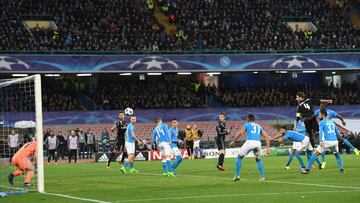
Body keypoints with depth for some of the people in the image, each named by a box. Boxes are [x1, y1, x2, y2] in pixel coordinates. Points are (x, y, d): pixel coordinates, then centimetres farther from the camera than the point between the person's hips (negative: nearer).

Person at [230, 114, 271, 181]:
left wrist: (233, 141, 12)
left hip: (250, 142, -4)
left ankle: (237, 175, 8)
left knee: (239, 157, 15)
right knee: (258, 159, 26)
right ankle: (262, 177, 16)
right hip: (258, 143, 4)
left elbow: (240, 133, 3)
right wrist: (268, 147, 19)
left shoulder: (247, 125, 18)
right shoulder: (259, 126, 30)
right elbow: (267, 136, 21)